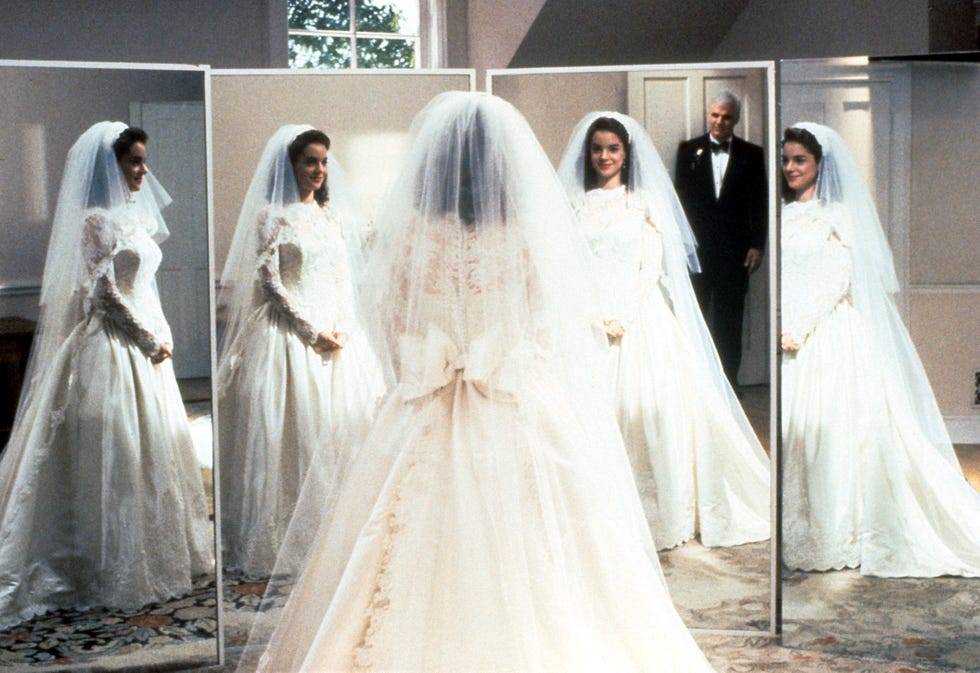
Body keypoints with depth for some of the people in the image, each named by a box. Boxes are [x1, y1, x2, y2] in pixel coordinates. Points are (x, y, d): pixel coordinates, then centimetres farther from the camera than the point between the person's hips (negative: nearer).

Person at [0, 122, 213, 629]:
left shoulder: (133, 215, 13)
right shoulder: (96, 220, -14)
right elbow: (104, 293, -18)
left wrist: (161, 336, 7)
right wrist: (149, 341, -12)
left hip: (145, 347, 9)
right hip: (113, 350, -9)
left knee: (152, 449, 14)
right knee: (116, 452, -4)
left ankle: (153, 558, 25)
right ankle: (118, 571, 5)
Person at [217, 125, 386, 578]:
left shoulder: (333, 215, 14)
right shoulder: (272, 215, -3)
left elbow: (345, 282, 14)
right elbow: (270, 283, -8)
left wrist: (344, 331, -2)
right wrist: (312, 332, -12)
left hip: (338, 334, 6)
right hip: (289, 333, -6)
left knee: (338, 429, 4)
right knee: (291, 431, -6)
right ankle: (285, 540, 0)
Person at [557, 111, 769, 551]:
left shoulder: (646, 203, 9)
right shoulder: (576, 204, 11)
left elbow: (652, 267, 2)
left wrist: (623, 316, -10)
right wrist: (597, 317, -9)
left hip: (641, 315, -1)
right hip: (590, 318, 1)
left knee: (650, 407, -6)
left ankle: (662, 512, 2)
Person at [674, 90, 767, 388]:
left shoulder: (752, 155, 6)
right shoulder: (689, 150, 8)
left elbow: (760, 204, 5)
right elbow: (680, 197, 6)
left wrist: (757, 246, -2)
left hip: (734, 250, 0)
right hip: (696, 248, 0)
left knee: (729, 319, 4)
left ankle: (728, 381, 11)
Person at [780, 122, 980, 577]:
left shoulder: (838, 214, -4)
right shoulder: (785, 215, 14)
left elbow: (838, 279, -10)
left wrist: (800, 329, -14)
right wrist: (780, 327, 2)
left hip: (830, 333, -6)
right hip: (793, 336, 6)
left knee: (836, 428, -6)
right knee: (797, 427, 4)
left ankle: (842, 535, 2)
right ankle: (804, 534, 10)